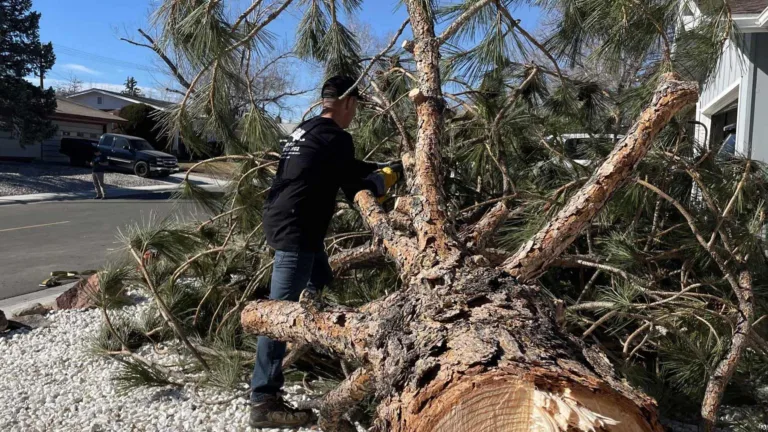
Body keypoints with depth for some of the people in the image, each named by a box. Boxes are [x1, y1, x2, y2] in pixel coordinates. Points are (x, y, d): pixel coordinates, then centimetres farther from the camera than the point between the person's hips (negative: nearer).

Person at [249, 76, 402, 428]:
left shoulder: (308, 130, 16)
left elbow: (348, 169, 26)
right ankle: (263, 402, -4)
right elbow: (355, 189, -8)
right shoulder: (334, 138, -13)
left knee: (320, 285, 27)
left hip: (287, 223, 11)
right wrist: (387, 177, 9)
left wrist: (384, 167, 27)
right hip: (295, 229, -11)